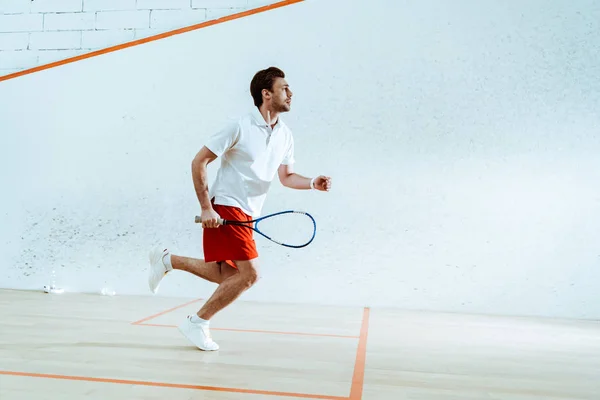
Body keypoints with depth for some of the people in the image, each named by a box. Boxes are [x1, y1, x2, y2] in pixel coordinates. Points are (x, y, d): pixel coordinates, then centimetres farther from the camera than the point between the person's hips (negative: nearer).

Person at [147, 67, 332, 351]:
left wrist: (313, 183, -3)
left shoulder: (285, 135, 7)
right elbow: (199, 162, -10)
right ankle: (198, 323, 2)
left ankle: (167, 259, 29)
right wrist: (206, 207, -17)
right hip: (225, 208, -8)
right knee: (249, 273, -14)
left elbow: (286, 176, 17)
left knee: (225, 276, 11)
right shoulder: (240, 127, -14)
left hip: (246, 215, 8)